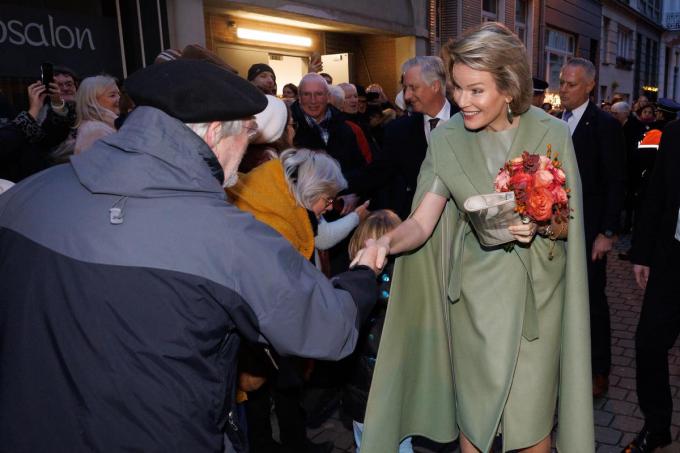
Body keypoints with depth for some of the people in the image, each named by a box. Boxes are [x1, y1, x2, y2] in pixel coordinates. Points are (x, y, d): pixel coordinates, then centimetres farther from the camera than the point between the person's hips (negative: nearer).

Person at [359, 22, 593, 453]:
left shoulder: (551, 135, -9)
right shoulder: (448, 139, -6)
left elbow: (569, 222, -1)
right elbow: (421, 222, -11)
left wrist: (539, 225, -23)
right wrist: (387, 242, -31)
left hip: (535, 292, -1)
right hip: (474, 292, 1)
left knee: (531, 415, 11)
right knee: (471, 408, 14)